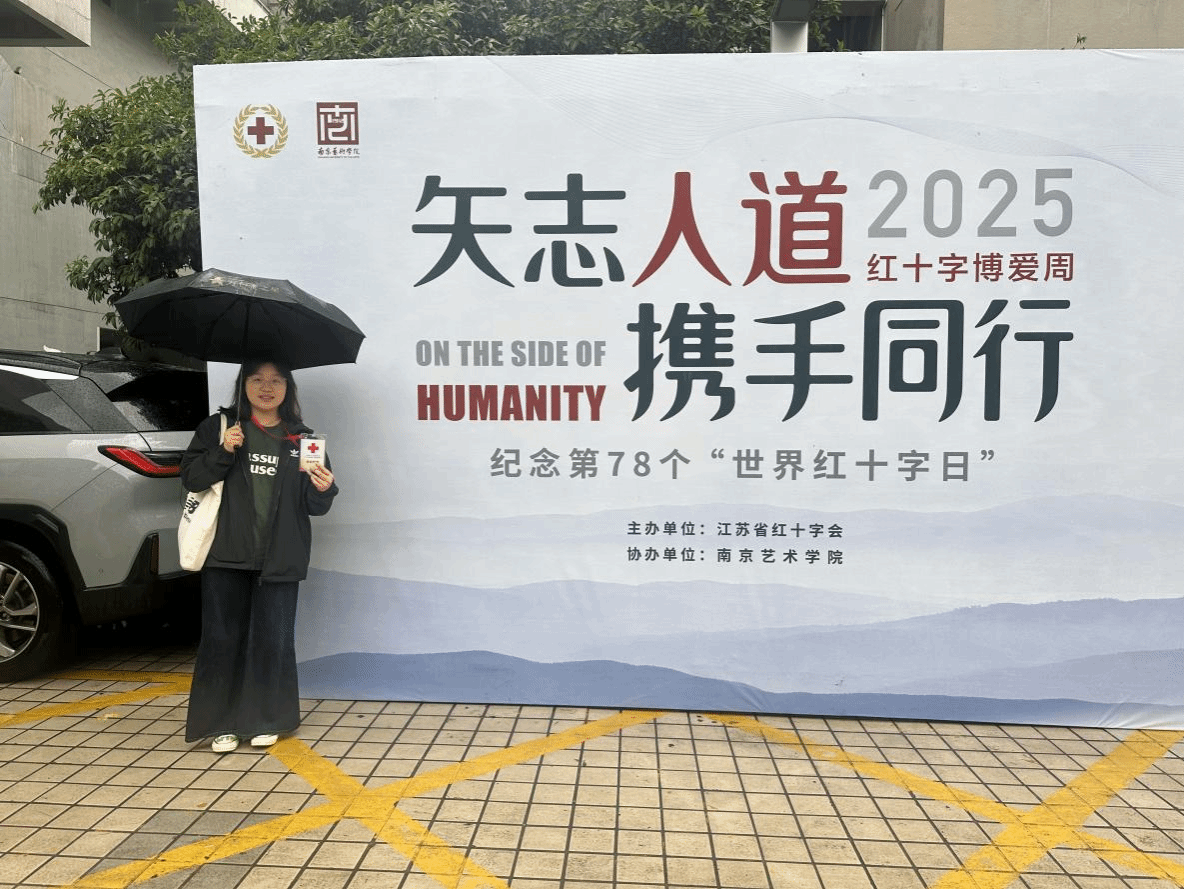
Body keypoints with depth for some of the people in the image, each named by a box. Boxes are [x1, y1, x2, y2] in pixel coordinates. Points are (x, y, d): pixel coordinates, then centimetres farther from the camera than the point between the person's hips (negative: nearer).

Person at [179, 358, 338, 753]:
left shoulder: (301, 439, 7)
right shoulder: (217, 427, 5)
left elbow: (314, 506, 6)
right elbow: (190, 477, 0)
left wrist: (323, 490, -17)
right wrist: (223, 452, -16)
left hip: (279, 558, 1)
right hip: (226, 555, 0)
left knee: (273, 640, 7)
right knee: (223, 637, 7)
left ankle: (266, 720, 23)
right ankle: (222, 723, 22)